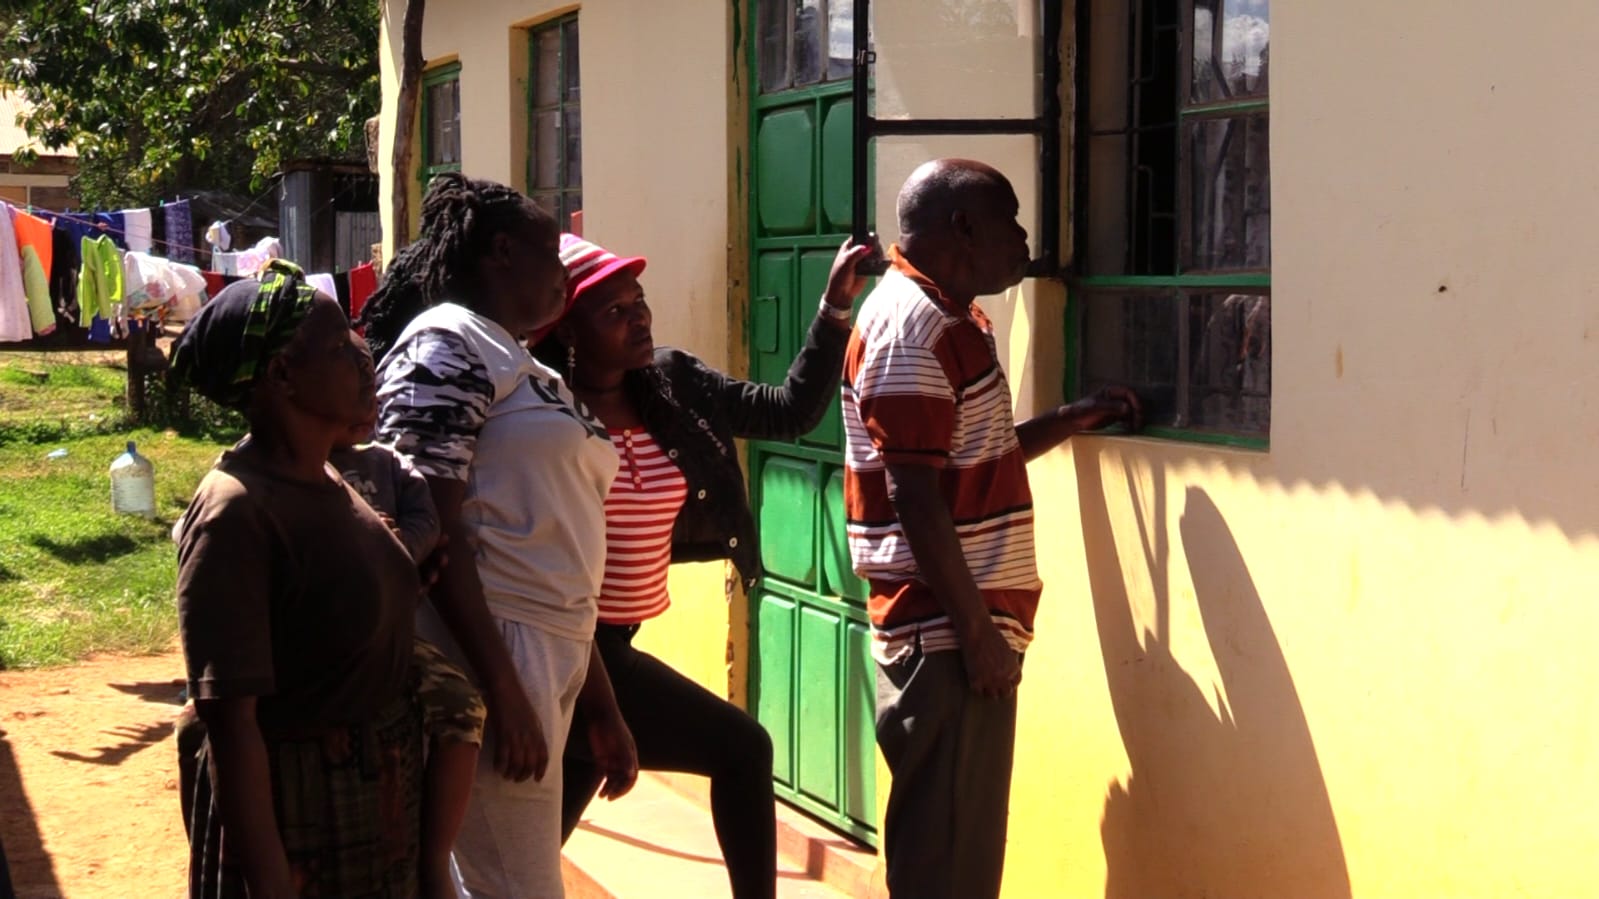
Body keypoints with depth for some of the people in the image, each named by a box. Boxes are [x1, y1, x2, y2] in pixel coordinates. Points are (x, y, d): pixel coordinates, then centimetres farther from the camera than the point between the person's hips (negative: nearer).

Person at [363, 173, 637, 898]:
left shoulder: (526, 369, 21)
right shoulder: (448, 346, -7)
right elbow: (434, 529, -16)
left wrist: (601, 708, 21)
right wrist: (504, 690, -21)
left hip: (554, 650, 9)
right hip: (488, 646, -9)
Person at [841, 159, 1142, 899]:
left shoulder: (947, 318, 15)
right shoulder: (911, 326, -16)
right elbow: (916, 499, -21)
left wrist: (1075, 419, 18)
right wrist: (977, 631, -20)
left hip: (957, 628, 10)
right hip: (944, 635, -10)